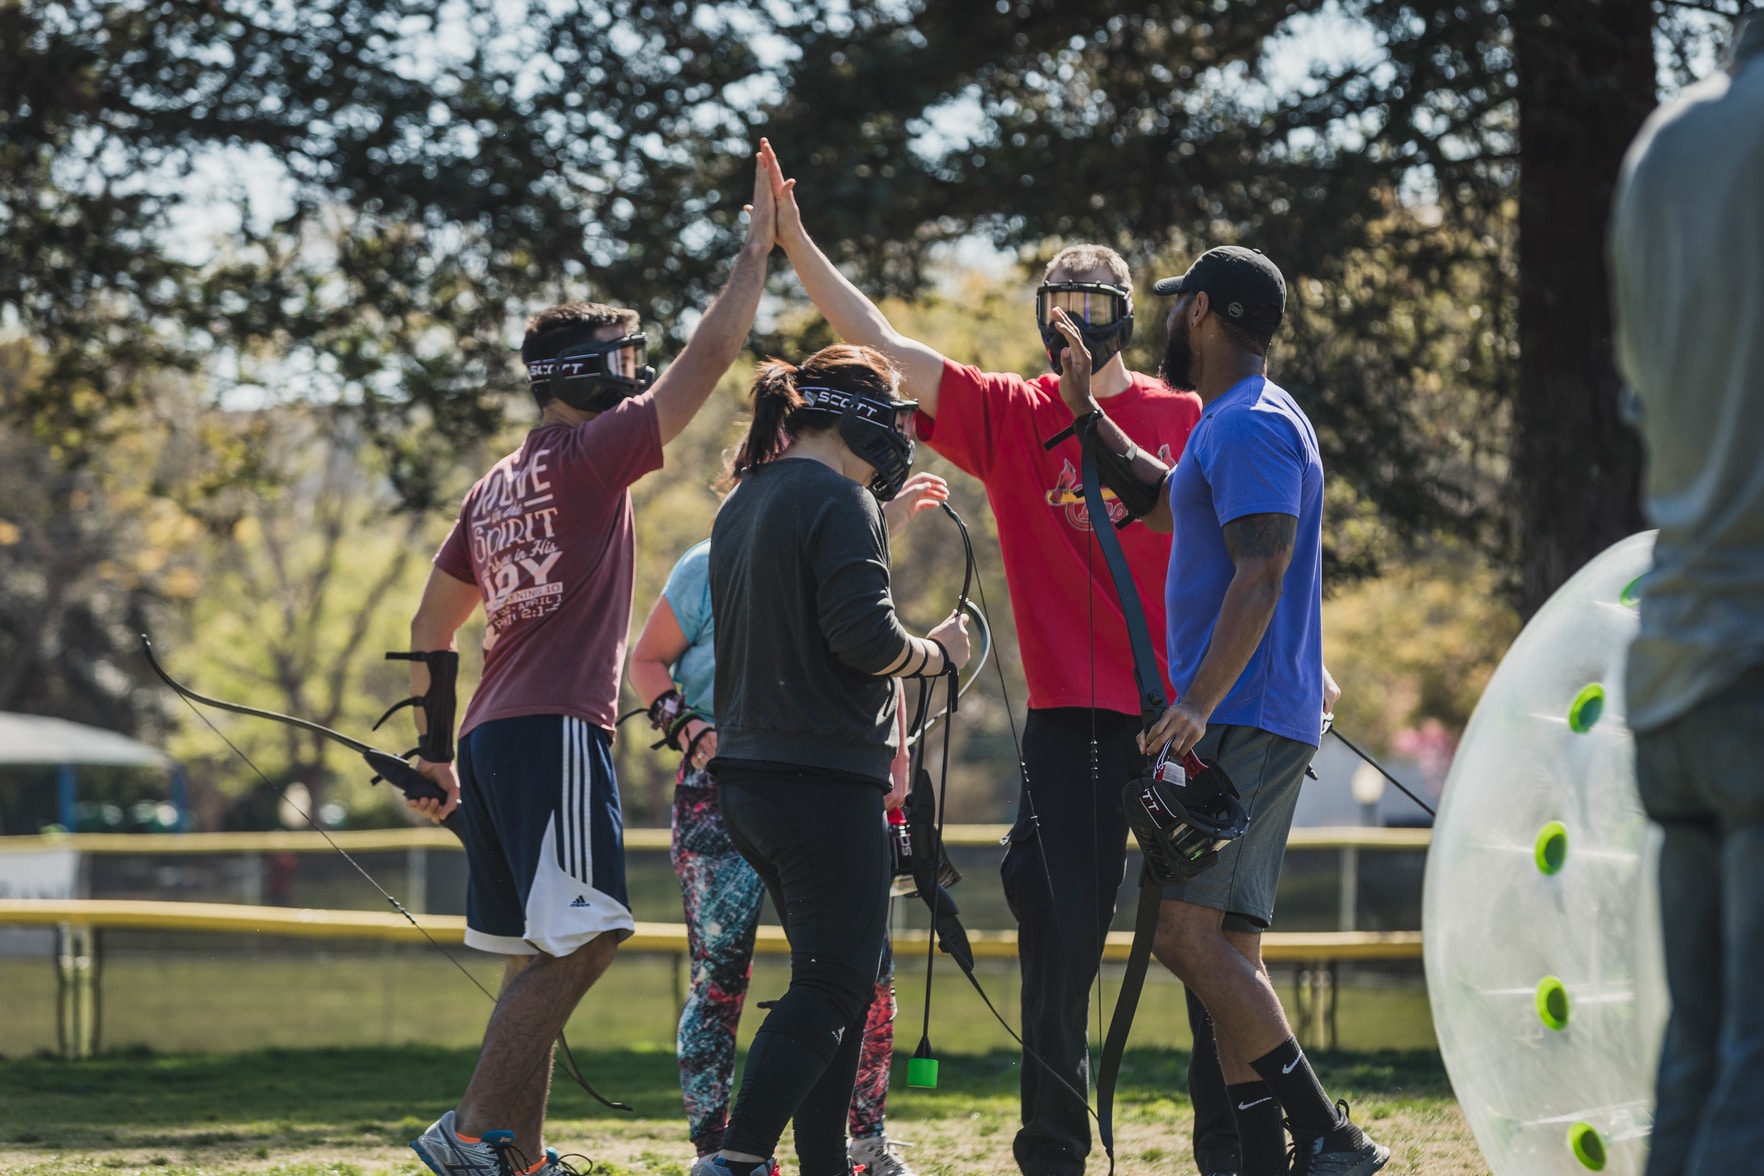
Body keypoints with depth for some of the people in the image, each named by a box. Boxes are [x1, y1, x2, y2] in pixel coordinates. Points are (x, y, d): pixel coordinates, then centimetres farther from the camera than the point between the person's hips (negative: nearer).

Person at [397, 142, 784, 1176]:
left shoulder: (494, 489, 19)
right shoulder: (588, 457, -5)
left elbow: (431, 627, 22)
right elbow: (708, 359, -7)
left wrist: (436, 751, 25)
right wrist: (759, 246, 1)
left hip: (493, 736, 9)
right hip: (556, 730, -9)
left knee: (546, 954, 10)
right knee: (581, 939, -15)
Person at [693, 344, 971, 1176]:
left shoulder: (743, 505, 16)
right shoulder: (838, 500, -12)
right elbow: (865, 637, -20)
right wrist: (937, 654, -1)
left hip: (749, 775, 9)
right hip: (823, 776, -9)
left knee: (836, 976, 16)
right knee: (832, 983, -8)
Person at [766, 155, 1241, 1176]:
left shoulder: (1187, 421, 6)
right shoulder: (1010, 419, 6)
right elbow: (884, 345, 0)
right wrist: (797, 246, -7)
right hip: (1072, 721, 0)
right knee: (1062, 936, 0)